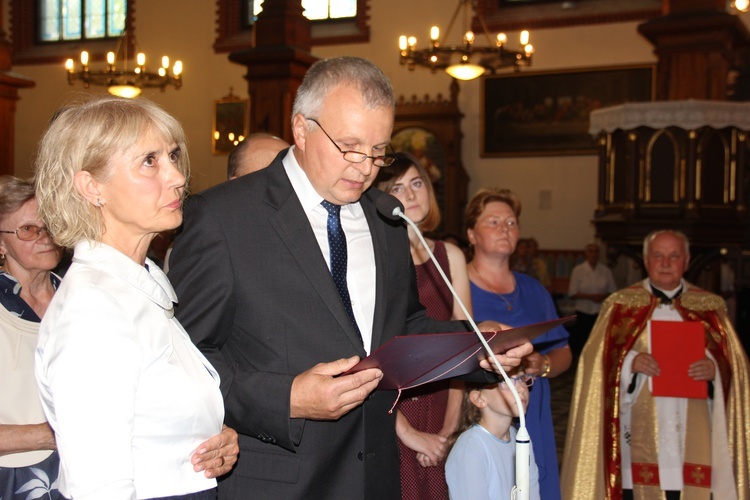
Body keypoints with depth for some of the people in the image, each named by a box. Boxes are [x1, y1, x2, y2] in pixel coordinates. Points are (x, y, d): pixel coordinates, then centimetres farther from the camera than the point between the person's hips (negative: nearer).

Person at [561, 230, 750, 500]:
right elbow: (597, 361, 4)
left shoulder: (710, 307, 11)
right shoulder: (620, 305, 7)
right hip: (641, 431, -1)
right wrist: (630, 362, -13)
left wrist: (716, 368, -10)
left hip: (694, 433, 1)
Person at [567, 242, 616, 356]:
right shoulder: (578, 270, 1)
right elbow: (572, 293, -2)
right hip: (584, 313, -1)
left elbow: (613, 291, 10)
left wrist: (603, 296, -11)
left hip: (602, 313, 2)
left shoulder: (606, 271, 6)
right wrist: (590, 296, -13)